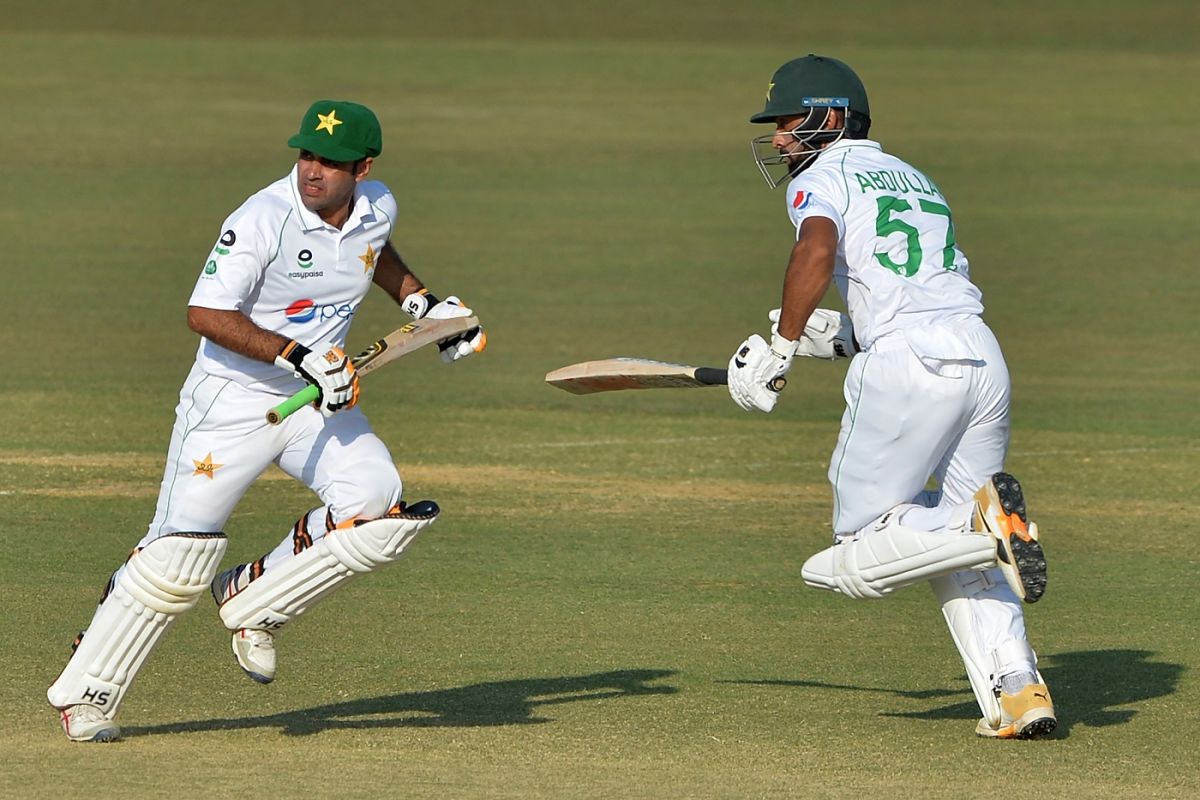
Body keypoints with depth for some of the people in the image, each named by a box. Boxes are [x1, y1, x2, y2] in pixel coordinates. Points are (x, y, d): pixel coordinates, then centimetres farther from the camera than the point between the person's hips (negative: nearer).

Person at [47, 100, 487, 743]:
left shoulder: (377, 208, -1)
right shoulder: (263, 220, -21)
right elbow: (205, 314, -26)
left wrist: (422, 304, 12)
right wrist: (297, 356, -31)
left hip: (318, 401, 6)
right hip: (232, 400, -6)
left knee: (379, 509, -16)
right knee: (180, 552, -7)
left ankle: (253, 601, 5)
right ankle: (84, 693, 8)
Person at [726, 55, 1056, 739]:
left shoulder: (821, 175, 7)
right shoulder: (915, 181, 29)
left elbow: (817, 249, -15)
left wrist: (782, 348, -9)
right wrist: (841, 336, 26)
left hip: (907, 363, -7)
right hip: (983, 356, 7)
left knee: (860, 556, 0)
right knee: (963, 557, 16)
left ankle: (984, 520, -24)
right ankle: (1017, 687, -1)